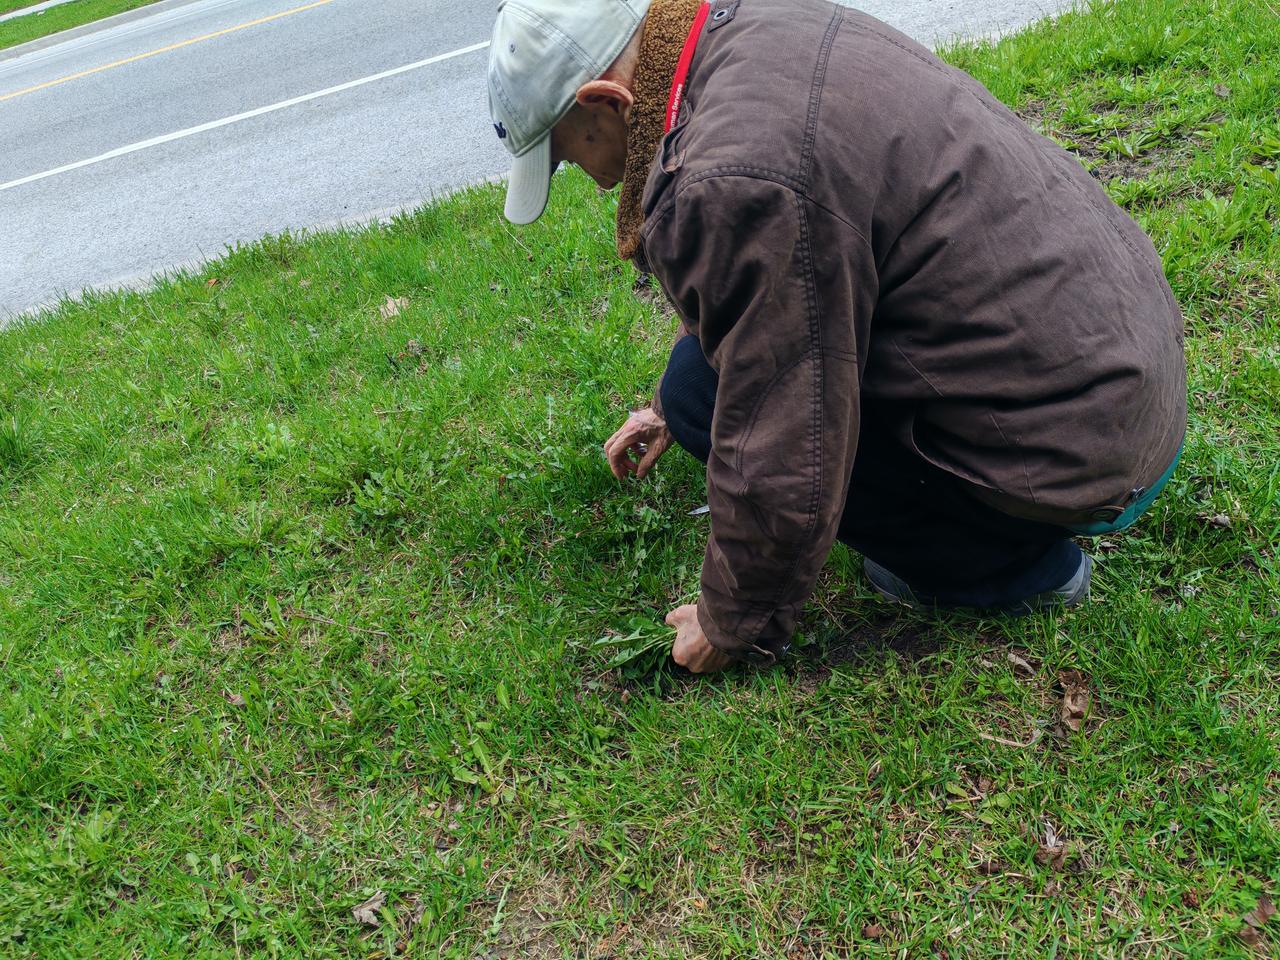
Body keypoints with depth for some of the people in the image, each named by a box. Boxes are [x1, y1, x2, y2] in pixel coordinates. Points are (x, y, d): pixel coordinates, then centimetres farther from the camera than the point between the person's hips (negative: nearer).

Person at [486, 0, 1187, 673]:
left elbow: (782, 465, -22)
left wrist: (733, 631, -3)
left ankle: (1010, 568, 1)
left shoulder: (729, 183, -27)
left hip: (1085, 442, -9)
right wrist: (674, 409, 28)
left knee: (703, 387, -10)